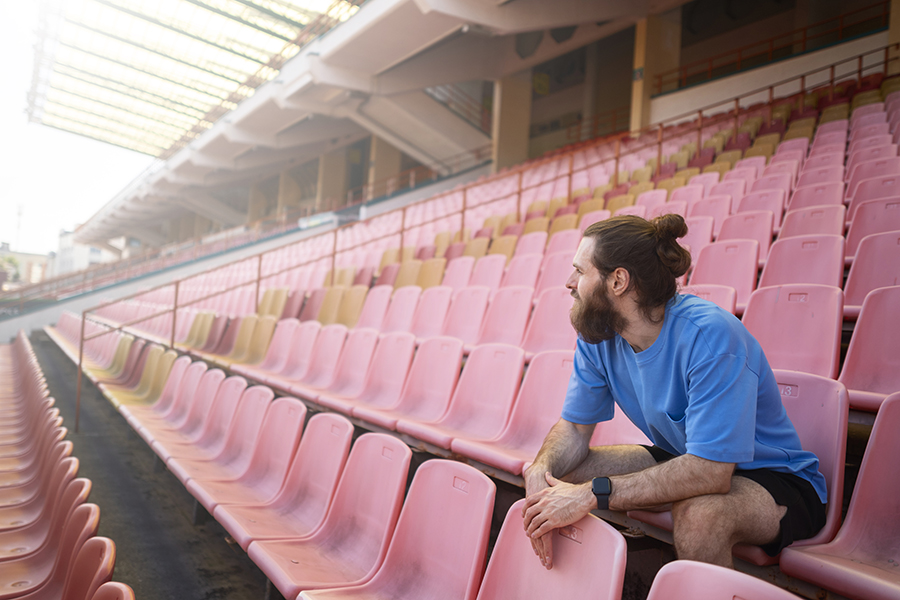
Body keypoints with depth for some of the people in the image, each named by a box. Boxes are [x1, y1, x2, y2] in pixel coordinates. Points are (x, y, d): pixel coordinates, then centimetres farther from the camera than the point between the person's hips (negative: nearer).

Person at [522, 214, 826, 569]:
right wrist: (540, 474, -26)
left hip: (777, 481, -6)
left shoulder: (709, 336, -32)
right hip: (683, 462, 6)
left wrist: (592, 493, -37)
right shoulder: (597, 337, -9)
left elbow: (708, 471, -36)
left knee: (697, 513, -40)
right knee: (551, 474, -10)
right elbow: (574, 426, -4)